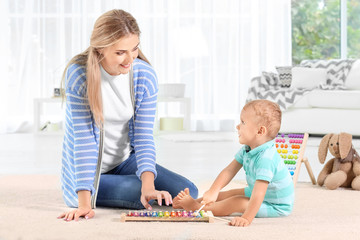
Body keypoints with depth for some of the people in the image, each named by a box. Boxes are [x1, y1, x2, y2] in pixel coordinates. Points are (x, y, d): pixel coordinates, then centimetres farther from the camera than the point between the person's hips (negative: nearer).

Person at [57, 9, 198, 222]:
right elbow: (84, 138, -24)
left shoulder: (145, 75, -12)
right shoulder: (79, 74, -23)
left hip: (125, 161, 4)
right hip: (88, 172, -4)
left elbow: (143, 136, -11)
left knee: (187, 192, -10)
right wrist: (84, 202, -30)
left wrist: (148, 185, -28)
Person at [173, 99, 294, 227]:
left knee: (237, 202, -21)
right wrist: (213, 191, -19)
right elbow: (229, 171, -5)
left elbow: (258, 193, -40)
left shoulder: (265, 158, -35)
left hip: (276, 206, -10)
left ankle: (196, 207, -12)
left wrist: (246, 218, -45)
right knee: (228, 194, 13)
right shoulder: (247, 150, -3)